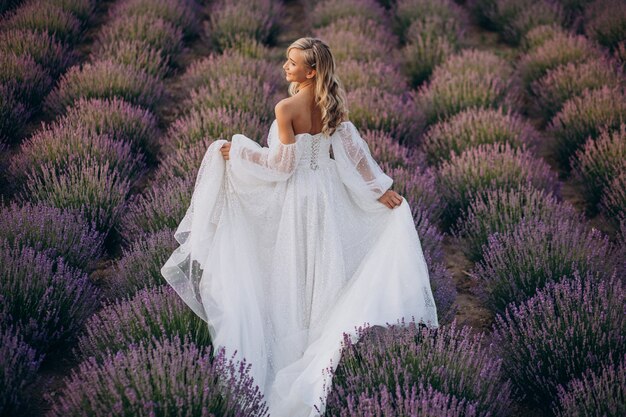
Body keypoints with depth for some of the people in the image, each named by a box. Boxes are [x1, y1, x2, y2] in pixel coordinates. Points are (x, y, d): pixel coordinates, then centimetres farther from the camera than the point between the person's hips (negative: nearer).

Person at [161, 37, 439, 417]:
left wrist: (236, 151, -8)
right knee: (324, 266, 15)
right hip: (327, 190, 6)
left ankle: (293, 353, 18)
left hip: (296, 196, -6)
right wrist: (381, 189, 5)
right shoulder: (333, 105, -2)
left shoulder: (286, 108, -20)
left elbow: (282, 163, -17)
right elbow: (355, 152, -1)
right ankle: (324, 350, 24)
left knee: (294, 273, 7)